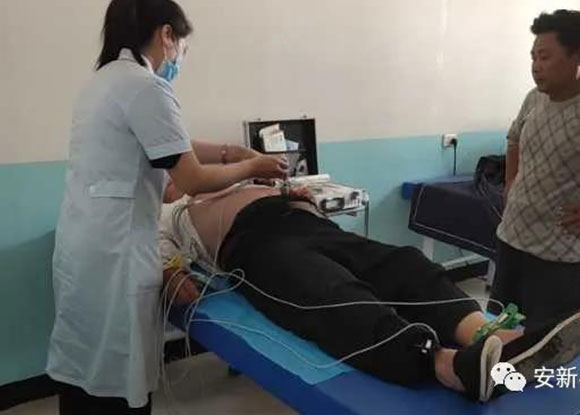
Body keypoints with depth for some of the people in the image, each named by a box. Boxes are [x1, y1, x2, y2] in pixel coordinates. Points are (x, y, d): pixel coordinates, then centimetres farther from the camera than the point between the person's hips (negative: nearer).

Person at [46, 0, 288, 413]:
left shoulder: (106, 78, 13)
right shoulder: (145, 86, -16)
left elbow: (172, 147, 15)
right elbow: (193, 180, -17)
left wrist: (228, 152, 9)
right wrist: (251, 167, -2)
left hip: (83, 244, 10)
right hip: (113, 252, -10)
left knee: (84, 368, 20)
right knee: (118, 376, 4)